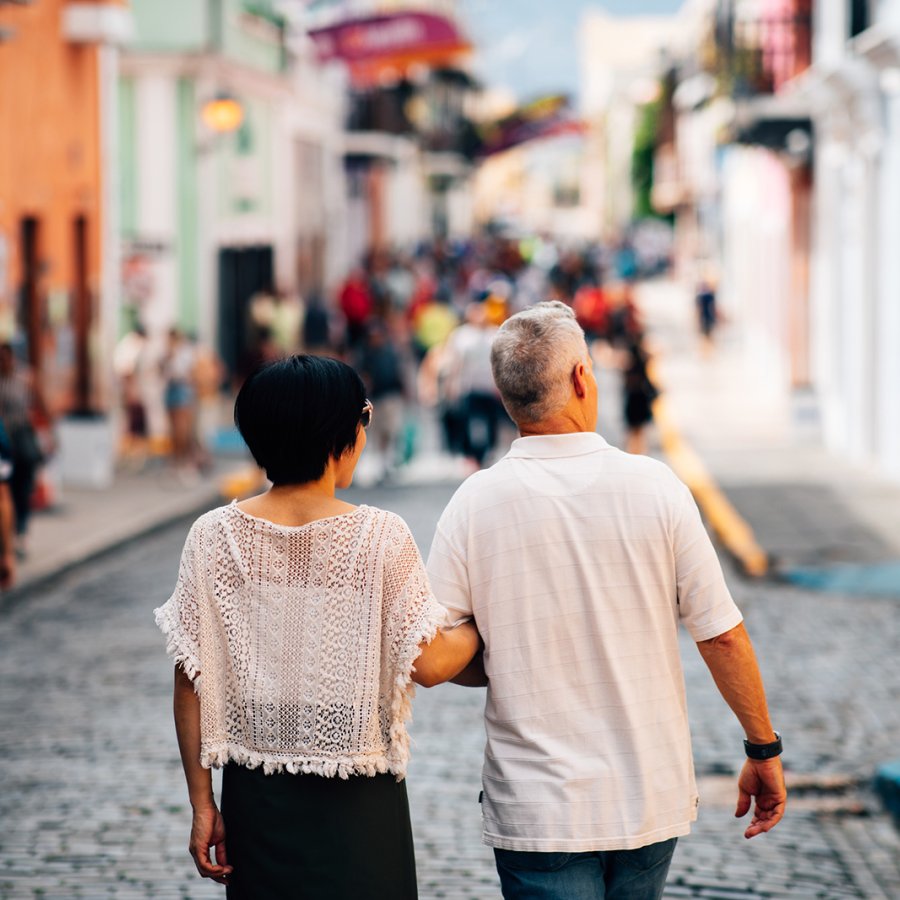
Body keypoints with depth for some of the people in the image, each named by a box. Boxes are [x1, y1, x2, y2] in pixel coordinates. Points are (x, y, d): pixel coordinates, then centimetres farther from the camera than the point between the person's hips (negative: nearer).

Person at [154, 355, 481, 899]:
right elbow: (428, 665, -10)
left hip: (255, 798, 3)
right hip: (359, 806, -3)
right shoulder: (381, 537, -12)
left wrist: (203, 804, 6)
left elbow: (192, 683, -2)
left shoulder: (214, 537, -4)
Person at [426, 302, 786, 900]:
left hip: (536, 811, -2)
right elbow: (723, 636, -5)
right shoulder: (654, 487, -8)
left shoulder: (475, 504, -9)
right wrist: (765, 750, 7)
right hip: (651, 799, 2)